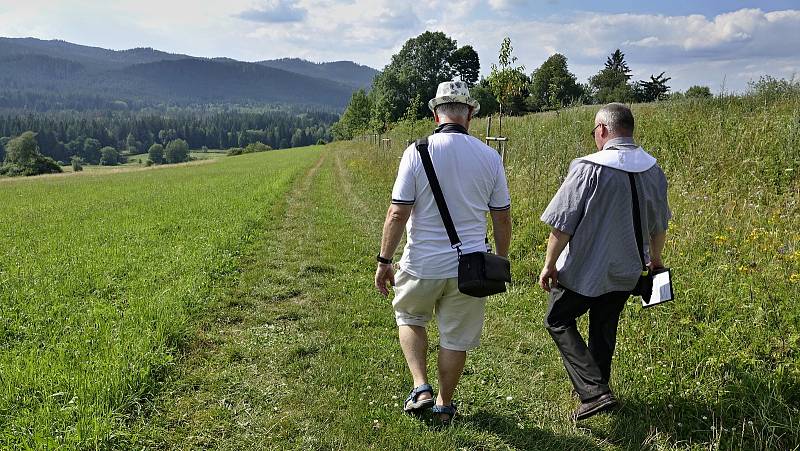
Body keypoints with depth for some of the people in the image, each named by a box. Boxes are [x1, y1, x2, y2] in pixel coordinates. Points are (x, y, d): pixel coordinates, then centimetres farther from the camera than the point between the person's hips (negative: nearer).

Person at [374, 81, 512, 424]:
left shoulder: (417, 152, -10)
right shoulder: (490, 157, -2)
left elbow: (398, 214, -12)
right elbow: (502, 218, 4)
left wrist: (384, 261, -2)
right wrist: (501, 260, 17)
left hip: (423, 264, -2)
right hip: (469, 266, 2)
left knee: (409, 317, 25)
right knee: (456, 338, 16)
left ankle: (421, 388, 17)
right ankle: (444, 404, 33)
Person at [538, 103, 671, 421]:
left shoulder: (589, 169, -22)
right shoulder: (653, 170, 1)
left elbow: (562, 225, -20)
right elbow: (659, 224, 14)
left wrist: (549, 265, -7)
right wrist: (655, 258, 30)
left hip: (584, 269, -6)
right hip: (626, 270, 7)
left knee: (558, 321, 11)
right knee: (605, 329, 22)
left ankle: (594, 393, 0)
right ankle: (598, 387, 38)